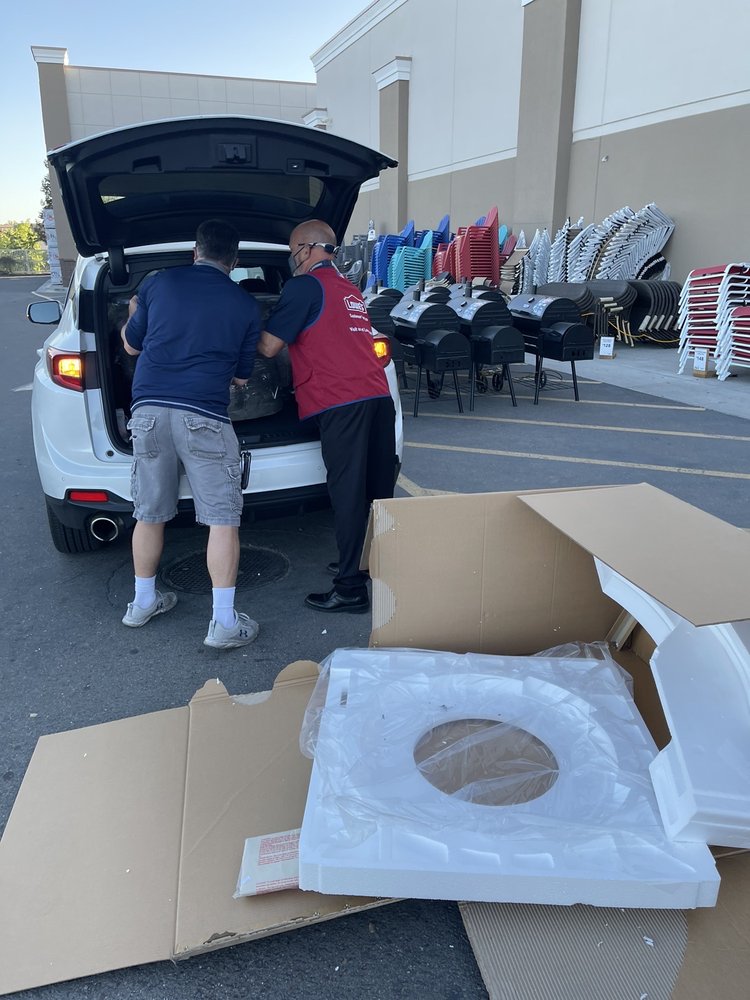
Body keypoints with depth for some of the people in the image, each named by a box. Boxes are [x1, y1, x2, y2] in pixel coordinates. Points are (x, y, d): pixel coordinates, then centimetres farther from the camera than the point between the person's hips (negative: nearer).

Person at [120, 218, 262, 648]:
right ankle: (224, 622, 2)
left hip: (149, 410, 4)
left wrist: (132, 315, 43)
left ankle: (143, 602, 32)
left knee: (149, 514, 16)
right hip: (203, 416, -3)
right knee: (223, 520, 2)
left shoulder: (157, 283, 11)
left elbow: (131, 345, 22)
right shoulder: (246, 305, 8)